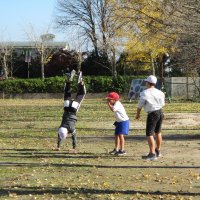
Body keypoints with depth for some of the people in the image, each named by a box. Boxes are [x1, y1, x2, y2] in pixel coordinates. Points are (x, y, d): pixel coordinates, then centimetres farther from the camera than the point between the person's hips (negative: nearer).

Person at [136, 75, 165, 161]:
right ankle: (158, 151, 33)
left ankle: (152, 154, -16)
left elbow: (140, 105, -4)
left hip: (152, 114, -7)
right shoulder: (160, 92, 6)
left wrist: (137, 114, 12)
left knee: (149, 134, -7)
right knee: (158, 132, 21)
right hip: (160, 112, 7)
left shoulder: (144, 93, -11)